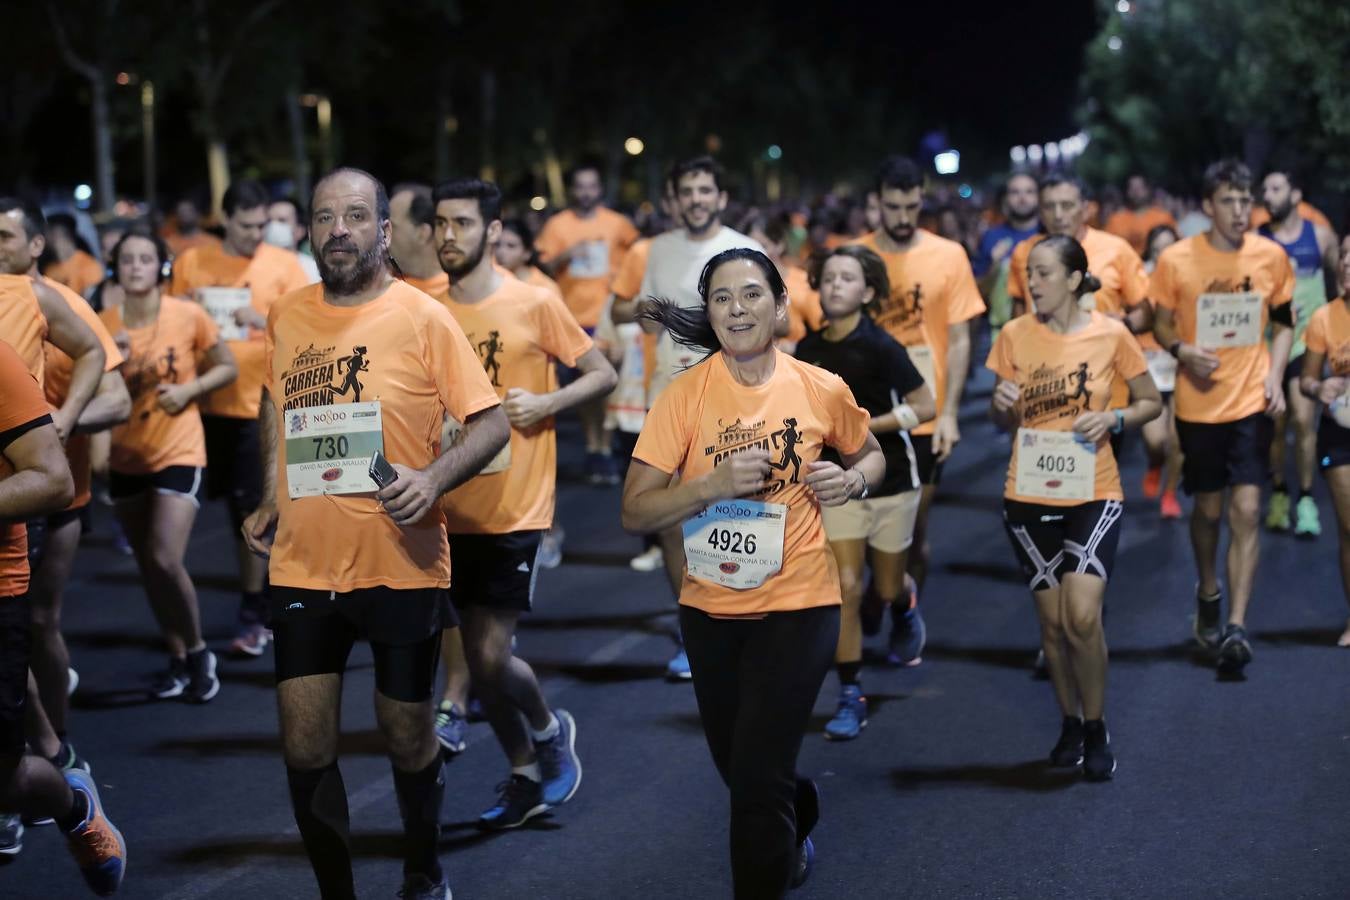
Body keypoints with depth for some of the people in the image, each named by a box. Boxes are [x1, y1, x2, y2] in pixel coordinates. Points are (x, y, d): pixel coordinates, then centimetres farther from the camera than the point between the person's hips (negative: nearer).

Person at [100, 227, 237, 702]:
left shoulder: (188, 315, -10)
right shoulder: (104, 324, -3)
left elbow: (227, 368, 1)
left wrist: (189, 388, -16)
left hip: (178, 453, -4)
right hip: (125, 457, 4)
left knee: (165, 559, -16)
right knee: (147, 566, 10)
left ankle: (198, 652, 5)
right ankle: (178, 658, 25)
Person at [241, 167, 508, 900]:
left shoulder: (423, 318, -8)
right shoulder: (285, 317, 4)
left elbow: (490, 423, -7)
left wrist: (435, 477, -24)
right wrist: (272, 495, 11)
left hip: (402, 565, -3)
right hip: (303, 566, 3)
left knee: (408, 740, 10)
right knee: (304, 747, 0)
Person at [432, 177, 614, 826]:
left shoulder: (535, 305, -6)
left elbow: (602, 375, 1)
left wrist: (546, 404, -15)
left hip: (516, 510, -4)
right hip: (453, 510, 4)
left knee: (491, 655, -9)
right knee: (478, 658, 8)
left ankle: (548, 730, 21)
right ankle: (526, 774, 27)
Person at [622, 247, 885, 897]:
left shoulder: (822, 390, -6)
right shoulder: (684, 395, -8)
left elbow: (871, 457, 15)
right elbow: (635, 513, -11)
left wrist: (852, 480, -8)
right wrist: (715, 483, -26)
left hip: (796, 605, -2)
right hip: (709, 609, 2)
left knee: (757, 781, -12)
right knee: (738, 769, 20)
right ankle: (798, 824, 53)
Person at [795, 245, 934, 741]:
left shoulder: (879, 347, -16)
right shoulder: (808, 348, -1)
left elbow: (925, 407, -16)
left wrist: (863, 426, -21)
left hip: (890, 478, -2)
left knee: (887, 588, 11)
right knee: (846, 588, -8)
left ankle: (906, 611, 50)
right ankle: (850, 698, -2)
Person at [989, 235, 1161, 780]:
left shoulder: (1110, 335, -6)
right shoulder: (1015, 336, 0)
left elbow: (1151, 402, 4)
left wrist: (1113, 418, -15)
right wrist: (1002, 405, -13)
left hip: (1093, 493, -3)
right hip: (1029, 495, 3)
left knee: (1082, 616, -15)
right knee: (1052, 620, 8)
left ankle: (1096, 729, 6)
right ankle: (1070, 724, 27)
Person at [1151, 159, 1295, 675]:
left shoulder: (1271, 256, -2)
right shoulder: (1176, 260, -8)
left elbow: (1283, 322, 11)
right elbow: (1161, 325, 3)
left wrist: (1275, 375, -4)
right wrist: (1183, 351, -19)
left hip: (1251, 401, 0)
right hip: (1199, 404, 0)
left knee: (1246, 511, -9)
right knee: (1208, 509, 12)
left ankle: (1236, 627, -9)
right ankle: (1208, 594, 40)